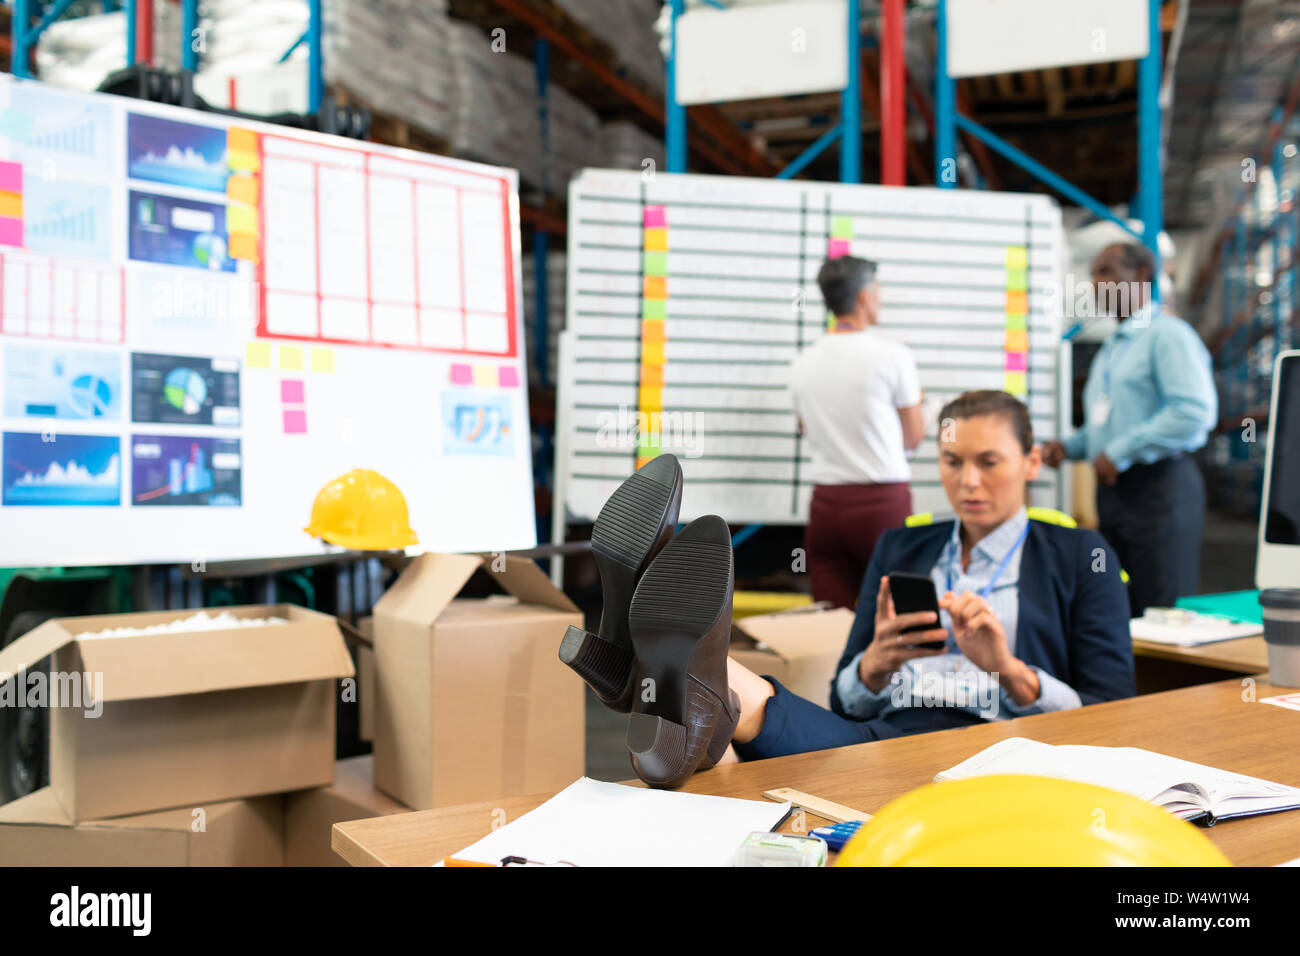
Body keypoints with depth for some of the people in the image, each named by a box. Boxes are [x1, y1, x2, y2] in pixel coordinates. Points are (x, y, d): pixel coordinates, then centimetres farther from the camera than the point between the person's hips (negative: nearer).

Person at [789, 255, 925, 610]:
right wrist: (914, 400, 20)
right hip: (882, 500, -4)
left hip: (826, 502, 4)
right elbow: (914, 436, 2)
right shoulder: (892, 354, -7)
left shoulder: (804, 361, 6)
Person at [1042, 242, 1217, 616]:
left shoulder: (1167, 335, -7)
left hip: (1158, 486, -9)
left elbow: (1195, 412, -20)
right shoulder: (1111, 347, 22)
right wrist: (1068, 447, 11)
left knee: (1162, 614, -7)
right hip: (1112, 488, 9)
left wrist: (1120, 452, -18)